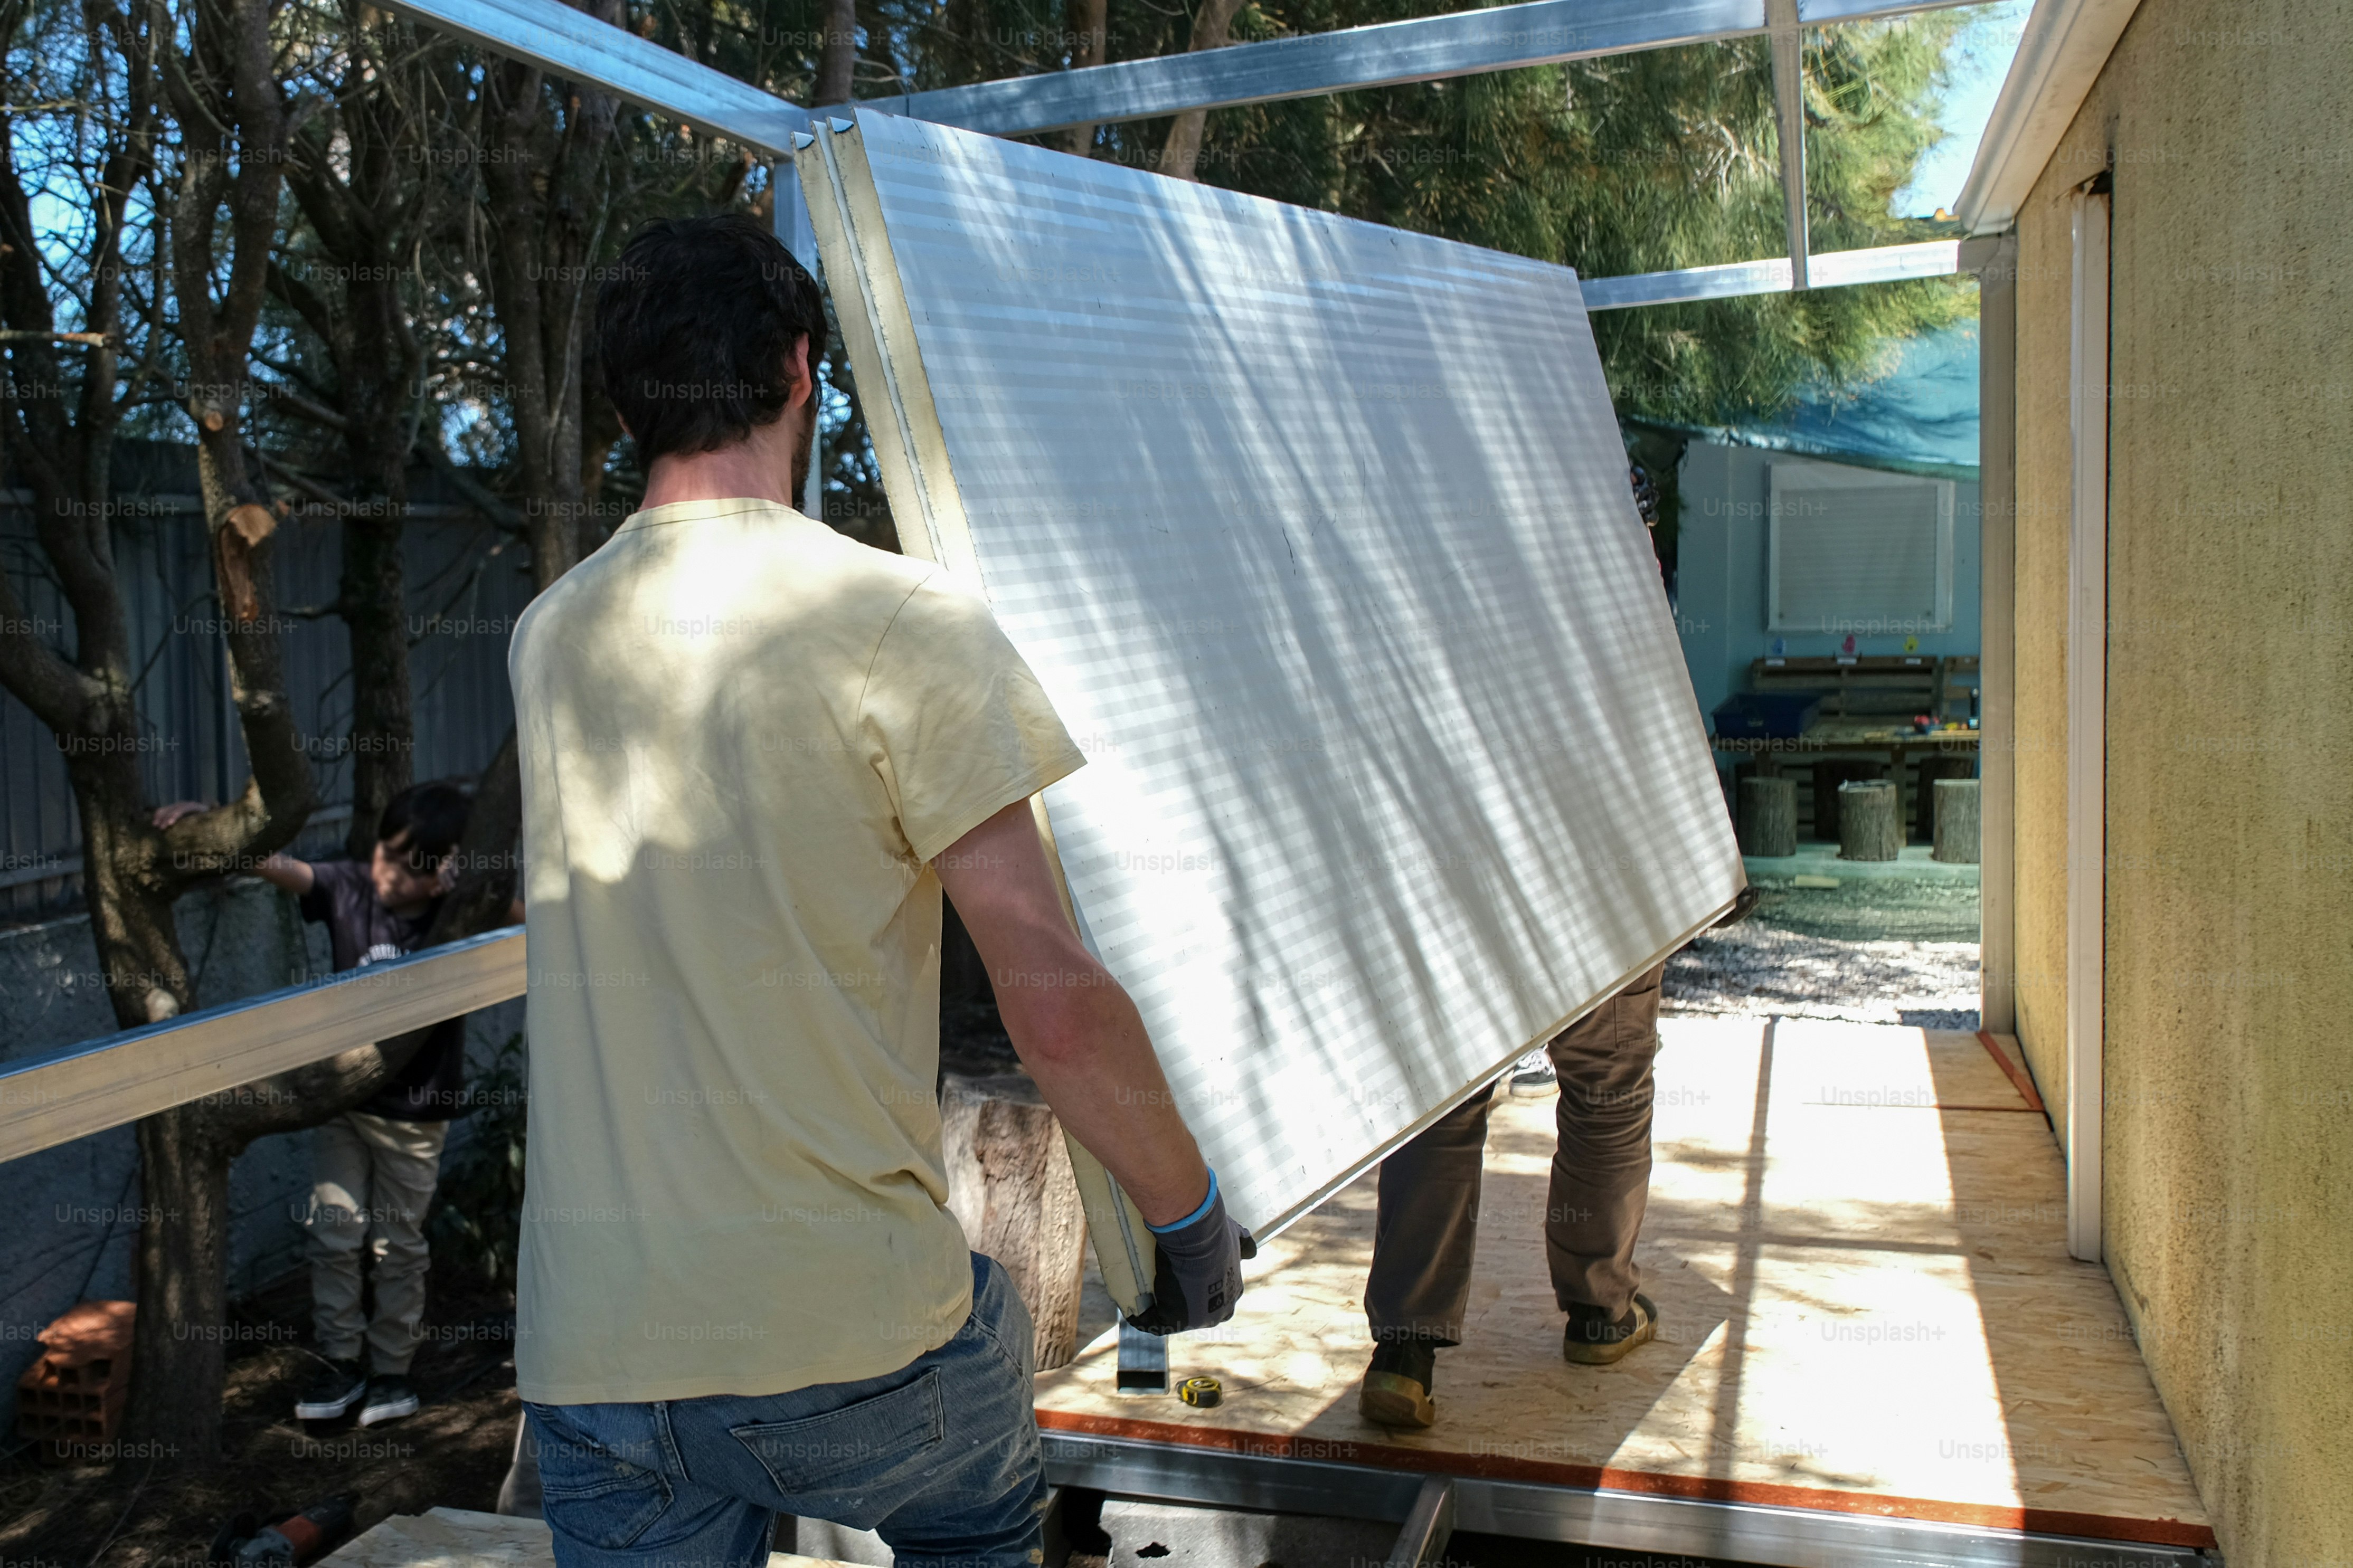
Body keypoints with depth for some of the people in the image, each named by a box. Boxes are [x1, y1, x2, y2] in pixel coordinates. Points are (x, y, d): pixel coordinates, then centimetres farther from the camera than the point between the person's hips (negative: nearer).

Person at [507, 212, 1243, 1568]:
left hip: (586, 1345, 4)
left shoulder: (548, 638, 5)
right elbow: (1057, 1005, -16)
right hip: (843, 1328, -3)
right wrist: (1191, 1216, 0)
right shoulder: (904, 618, -13)